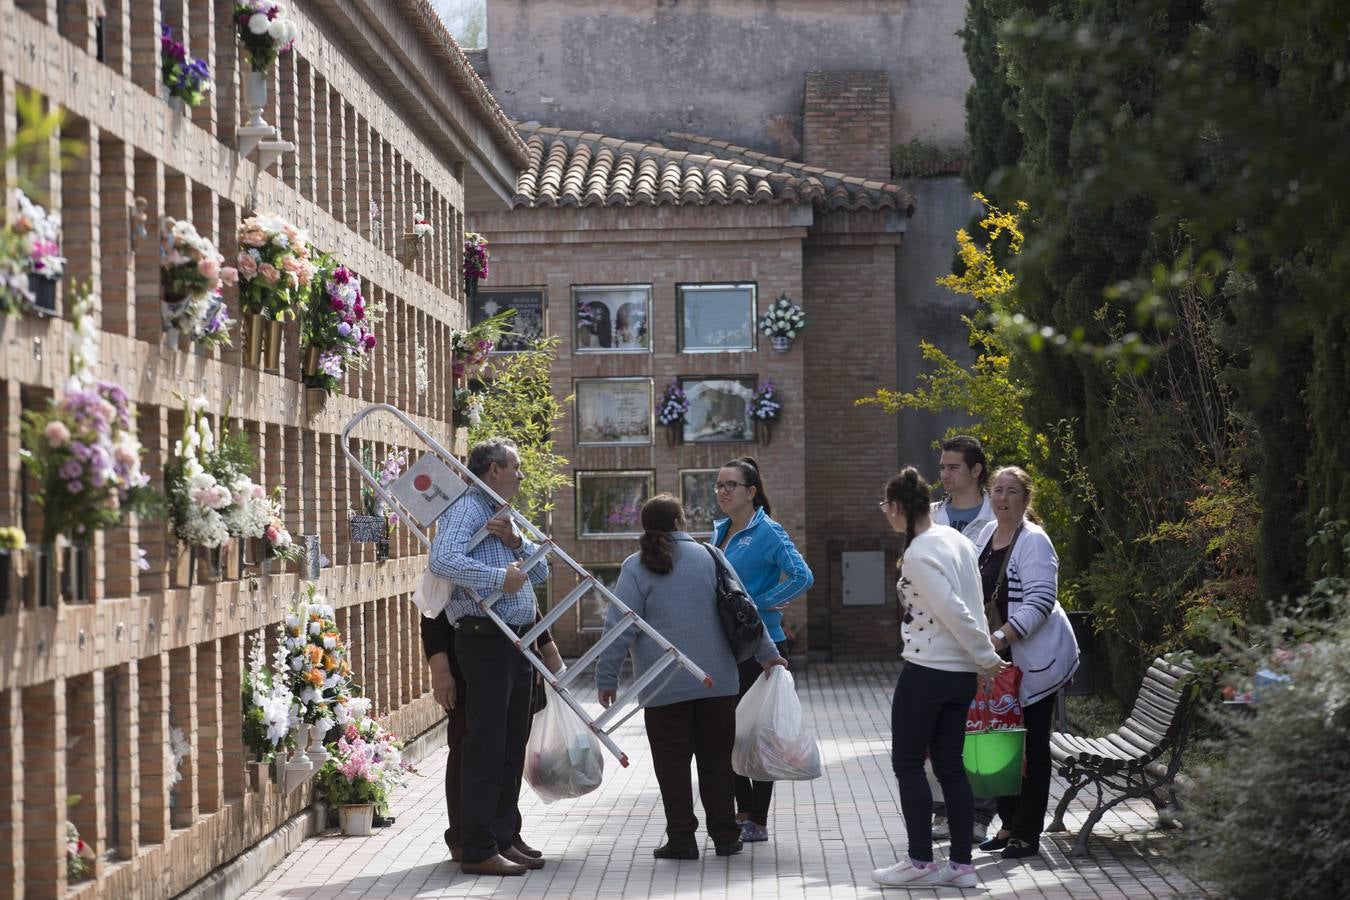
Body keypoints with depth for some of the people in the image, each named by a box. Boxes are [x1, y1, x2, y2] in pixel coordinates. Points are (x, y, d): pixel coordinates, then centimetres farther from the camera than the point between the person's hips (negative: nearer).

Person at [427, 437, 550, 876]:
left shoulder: (505, 517, 23)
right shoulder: (467, 509, -8)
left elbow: (541, 572, 17)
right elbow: (443, 560, -25)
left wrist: (516, 543, -2)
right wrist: (499, 578, -23)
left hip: (517, 642, 10)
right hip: (485, 639, -10)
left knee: (511, 747, 13)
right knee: (485, 747, -8)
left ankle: (504, 839, 21)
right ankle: (478, 851, -6)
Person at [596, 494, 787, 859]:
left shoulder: (636, 567, -3)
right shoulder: (707, 557, 4)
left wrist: (607, 679, -1)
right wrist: (766, 654, 14)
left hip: (665, 686, -3)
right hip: (717, 681, 3)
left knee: (673, 763, 4)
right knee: (716, 759, 11)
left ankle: (681, 838, 5)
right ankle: (725, 836, 15)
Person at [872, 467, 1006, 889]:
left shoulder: (918, 555, -18)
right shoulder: (955, 538, 7)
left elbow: (954, 612, -20)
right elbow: (970, 606, 10)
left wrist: (988, 658, -9)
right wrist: (984, 657, 13)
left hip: (927, 672, -8)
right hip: (962, 673, 8)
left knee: (908, 763, 6)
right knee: (950, 765, 12)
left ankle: (921, 862, 10)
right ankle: (962, 864, 14)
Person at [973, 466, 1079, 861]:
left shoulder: (1033, 541, -16)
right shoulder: (988, 533, 9)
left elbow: (1040, 603, -23)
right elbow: (979, 592, 22)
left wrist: (998, 639, -29)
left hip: (1038, 655, -8)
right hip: (1002, 655, 8)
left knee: (1032, 744, 0)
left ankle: (1027, 833, 8)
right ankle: (1010, 823, 22)